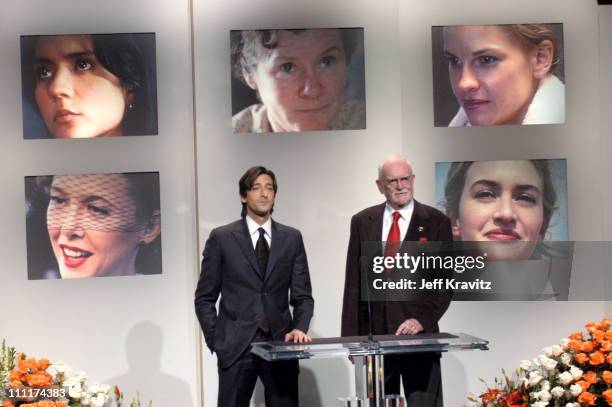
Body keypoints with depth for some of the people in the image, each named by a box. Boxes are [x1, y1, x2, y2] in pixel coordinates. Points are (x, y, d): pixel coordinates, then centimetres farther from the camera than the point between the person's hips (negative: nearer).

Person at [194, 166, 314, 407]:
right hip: (236, 346, -2)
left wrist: (299, 328, -8)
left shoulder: (292, 238, 9)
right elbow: (205, 298, 4)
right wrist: (216, 341, -3)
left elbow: (302, 295, 9)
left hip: (281, 343, 2)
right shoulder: (221, 238, 2)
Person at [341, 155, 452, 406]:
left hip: (419, 333, -2)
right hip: (373, 334, 2)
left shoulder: (436, 222, 1)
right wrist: (350, 336, 1)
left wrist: (423, 319, -13)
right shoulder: (362, 222, 7)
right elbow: (353, 283, 7)